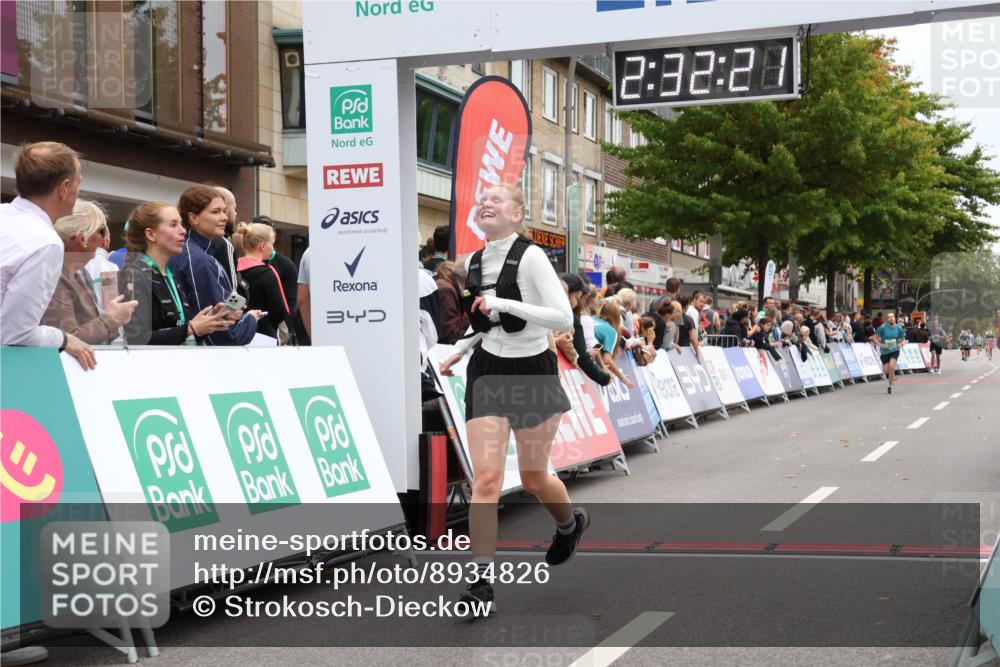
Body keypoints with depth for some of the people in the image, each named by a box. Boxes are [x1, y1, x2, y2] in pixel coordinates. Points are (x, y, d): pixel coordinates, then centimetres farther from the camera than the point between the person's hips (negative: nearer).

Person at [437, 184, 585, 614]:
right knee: (485, 477, -10)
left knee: (533, 478, 10)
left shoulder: (530, 257, -12)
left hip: (533, 372, -4)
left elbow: (564, 319, -19)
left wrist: (504, 304, -25)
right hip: (488, 372, 4)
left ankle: (570, 522, 44)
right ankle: (482, 578, -7)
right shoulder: (473, 263, 7)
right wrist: (460, 350, 10)